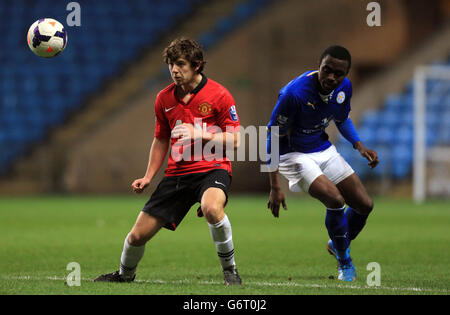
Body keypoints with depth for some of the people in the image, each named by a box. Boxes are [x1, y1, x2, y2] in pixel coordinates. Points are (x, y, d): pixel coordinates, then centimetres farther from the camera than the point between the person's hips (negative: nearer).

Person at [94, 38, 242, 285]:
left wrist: (200, 134, -18)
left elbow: (234, 140, -7)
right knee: (138, 234, 2)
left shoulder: (218, 94, -7)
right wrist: (148, 177, 14)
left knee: (211, 208, -40)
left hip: (212, 169, -5)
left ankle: (230, 269, -18)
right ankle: (124, 275, 35)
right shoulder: (164, 99, 8)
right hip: (177, 172, 5)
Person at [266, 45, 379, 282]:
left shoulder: (344, 88, -9)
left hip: (323, 149, 7)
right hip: (294, 154, -7)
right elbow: (273, 137, -22)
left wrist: (359, 146, -2)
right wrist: (275, 188, -24)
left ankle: (336, 245, 34)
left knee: (364, 205, 4)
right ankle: (344, 262, -2)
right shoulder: (294, 93, -30)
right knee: (335, 200, -26)